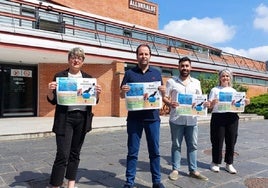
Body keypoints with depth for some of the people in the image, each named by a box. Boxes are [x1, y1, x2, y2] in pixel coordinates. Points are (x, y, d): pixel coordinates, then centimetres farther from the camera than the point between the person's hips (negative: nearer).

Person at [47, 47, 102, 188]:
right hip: (65, 119, -3)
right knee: (63, 154, -6)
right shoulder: (60, 76, 2)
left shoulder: (88, 78, 10)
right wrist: (50, 91, -18)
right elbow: (53, 100, 2)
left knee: (75, 152, 12)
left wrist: (97, 93, -9)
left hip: (82, 118, 3)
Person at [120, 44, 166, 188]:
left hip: (153, 117, 2)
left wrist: (163, 92, -10)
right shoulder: (130, 73, 5)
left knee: (154, 151, 9)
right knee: (132, 152, 6)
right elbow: (122, 96, 6)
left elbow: (161, 95, 12)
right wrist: (123, 91, -17)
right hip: (134, 118, -1)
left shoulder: (156, 73, 10)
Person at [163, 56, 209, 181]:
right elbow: (164, 97, -2)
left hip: (192, 120, 3)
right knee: (176, 145, 7)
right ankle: (175, 170, 20)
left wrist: (204, 103, -7)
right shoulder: (171, 81, 0)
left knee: (193, 145, 10)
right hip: (176, 120, -3)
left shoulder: (196, 82, 11)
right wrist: (170, 103, -22)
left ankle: (193, 170, 23)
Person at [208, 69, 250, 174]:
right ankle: (215, 163, 16)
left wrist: (245, 103, -4)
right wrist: (213, 102, -21)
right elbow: (209, 106, 0)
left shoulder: (233, 91, 16)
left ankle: (229, 164, 20)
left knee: (231, 141, 6)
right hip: (218, 117, -3)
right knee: (218, 141, 0)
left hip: (232, 117, 4)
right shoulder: (215, 90, 5)